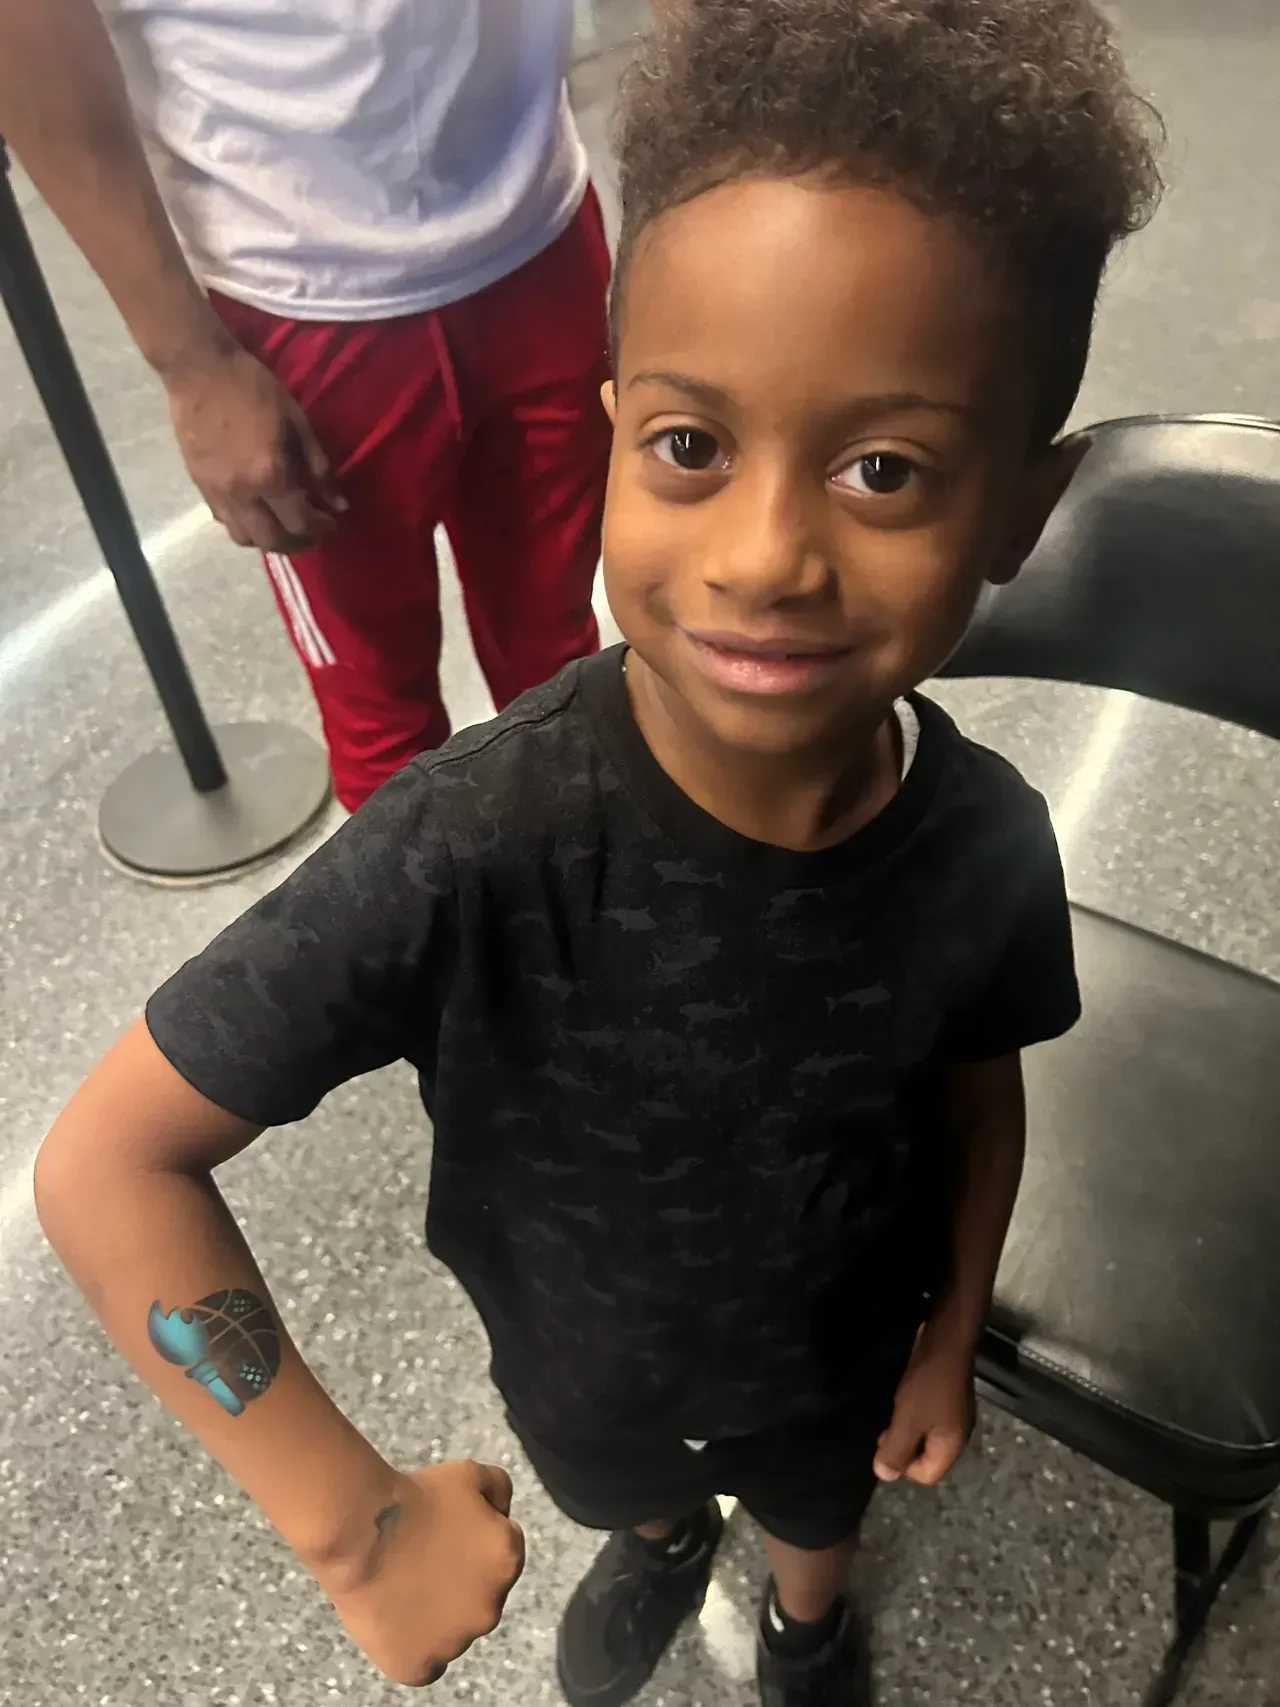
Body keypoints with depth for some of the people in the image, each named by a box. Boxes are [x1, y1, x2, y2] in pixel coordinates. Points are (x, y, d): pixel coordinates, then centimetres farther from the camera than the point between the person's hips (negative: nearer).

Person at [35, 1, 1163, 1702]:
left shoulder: (987, 843, -30)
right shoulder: (468, 847, -41)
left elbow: (976, 1094, -10)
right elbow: (108, 1161, -33)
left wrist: (952, 1338, 3)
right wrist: (353, 1521, -28)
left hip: (837, 1353, 2)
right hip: (576, 1362, -1)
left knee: (818, 1500, 35)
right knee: (620, 1494, 35)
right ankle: (658, 1542, 74)